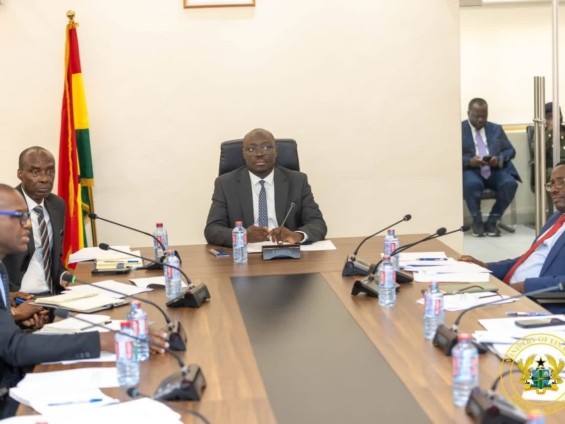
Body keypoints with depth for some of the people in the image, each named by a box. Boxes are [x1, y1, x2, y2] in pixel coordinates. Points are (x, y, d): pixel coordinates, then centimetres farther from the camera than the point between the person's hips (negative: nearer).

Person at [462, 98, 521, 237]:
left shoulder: (496, 129, 19)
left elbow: (510, 150, 14)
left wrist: (499, 159, -9)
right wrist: (469, 161, -21)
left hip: (495, 169, 3)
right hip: (470, 170, -3)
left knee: (510, 183, -29)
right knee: (472, 184, -38)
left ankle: (492, 221, -12)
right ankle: (477, 221, -14)